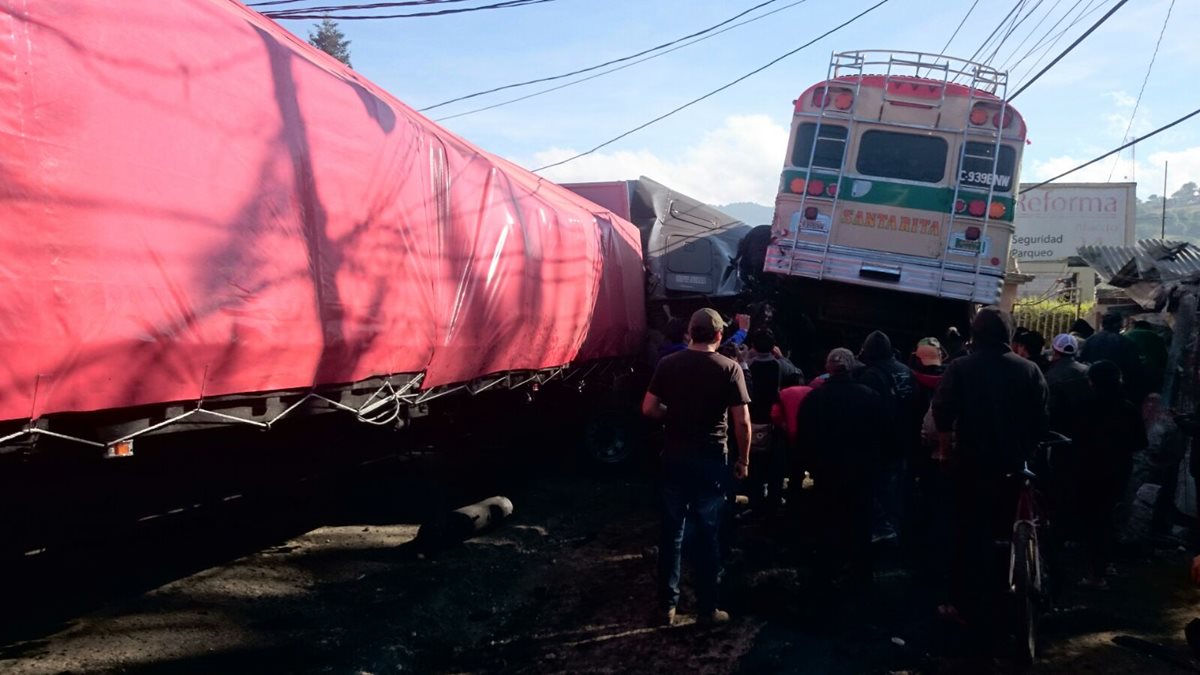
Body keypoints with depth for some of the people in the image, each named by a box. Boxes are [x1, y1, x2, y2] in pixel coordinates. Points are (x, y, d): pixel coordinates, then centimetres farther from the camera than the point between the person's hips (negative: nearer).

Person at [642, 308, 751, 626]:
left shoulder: (668, 364, -1)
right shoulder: (729, 368, -9)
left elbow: (649, 409, -1)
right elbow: (742, 421, -11)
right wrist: (743, 460, 1)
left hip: (674, 456, 2)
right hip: (710, 459, -2)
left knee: (672, 532, 11)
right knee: (708, 534, 8)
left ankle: (667, 605, 19)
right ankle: (708, 608, 17)